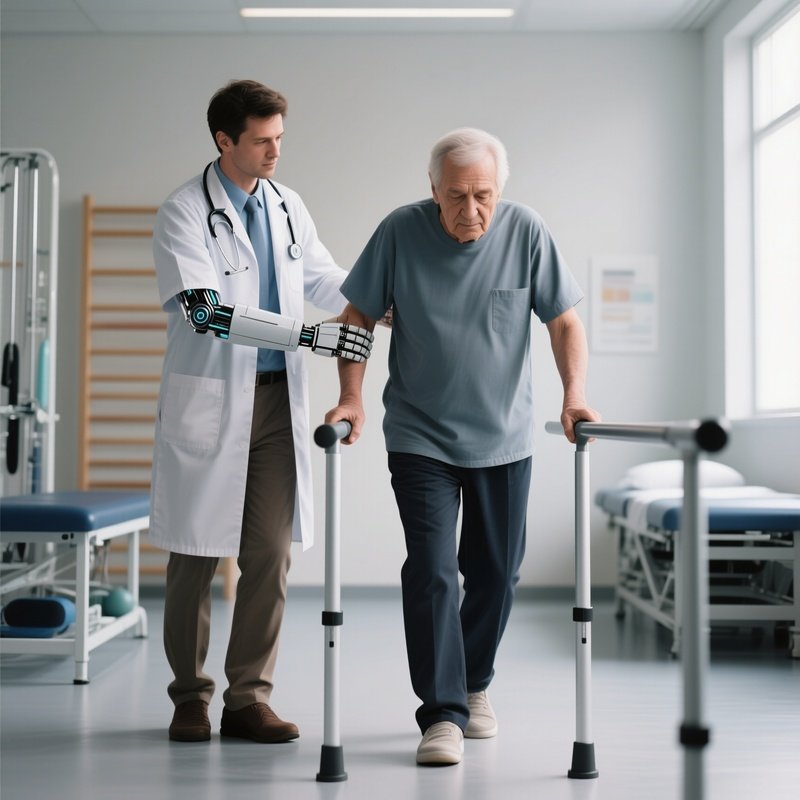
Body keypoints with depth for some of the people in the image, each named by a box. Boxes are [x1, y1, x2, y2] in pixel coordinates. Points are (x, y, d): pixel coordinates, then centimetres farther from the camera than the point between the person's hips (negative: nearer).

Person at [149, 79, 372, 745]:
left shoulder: (287, 205, 8)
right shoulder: (183, 213, -10)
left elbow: (325, 279, 21)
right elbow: (206, 310, -21)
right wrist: (309, 335, -26)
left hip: (278, 397, 5)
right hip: (209, 401, -5)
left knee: (270, 555, 2)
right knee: (197, 555, 4)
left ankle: (249, 698, 12)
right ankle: (190, 695, 19)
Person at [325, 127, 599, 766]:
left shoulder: (526, 232, -8)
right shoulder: (401, 232, -10)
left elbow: (565, 320, -3)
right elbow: (359, 315, -2)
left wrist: (575, 393, -17)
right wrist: (352, 397, -13)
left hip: (503, 438, 2)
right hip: (420, 438, -2)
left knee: (496, 572, 12)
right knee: (431, 570, -11)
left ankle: (474, 684, 34)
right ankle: (442, 714, -5)